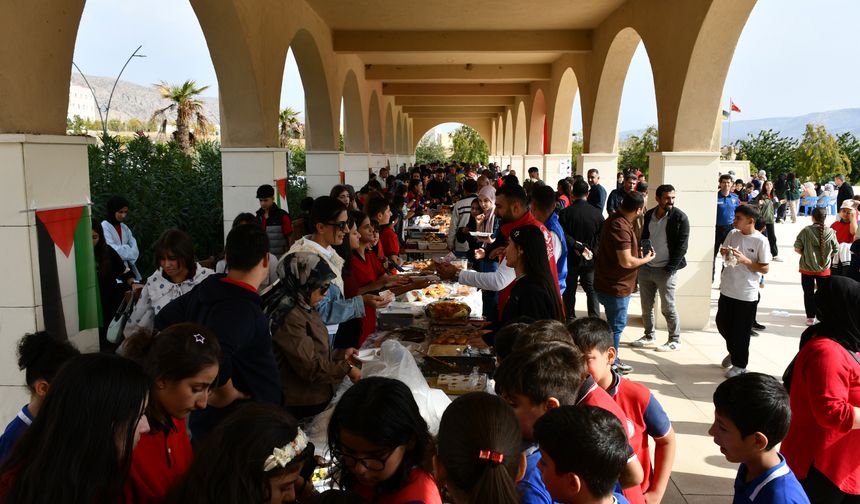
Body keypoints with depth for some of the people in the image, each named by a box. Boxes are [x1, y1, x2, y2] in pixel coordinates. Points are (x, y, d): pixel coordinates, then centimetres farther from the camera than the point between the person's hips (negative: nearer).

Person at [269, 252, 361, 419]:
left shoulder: (303, 308, 8)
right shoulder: (289, 317, -21)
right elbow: (310, 367, -22)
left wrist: (340, 355, 8)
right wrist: (346, 369, -13)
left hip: (318, 393, 9)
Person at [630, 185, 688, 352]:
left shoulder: (680, 218, -9)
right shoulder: (649, 215, 6)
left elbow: (681, 246, -11)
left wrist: (670, 269, -16)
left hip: (665, 269, -5)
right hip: (646, 267, 5)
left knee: (668, 308, 1)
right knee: (646, 306, 13)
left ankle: (675, 340, 16)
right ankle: (649, 336, 28)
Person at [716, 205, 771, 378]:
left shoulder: (760, 240, -13)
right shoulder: (733, 234, 2)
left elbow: (765, 268, -12)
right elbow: (723, 252, 15)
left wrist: (745, 260, -23)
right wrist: (724, 252, -8)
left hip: (747, 294, -5)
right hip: (727, 290, 5)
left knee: (741, 332, 5)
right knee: (723, 324, 17)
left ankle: (739, 365, 21)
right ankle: (733, 352, 42)